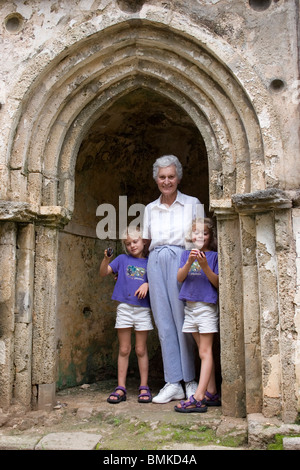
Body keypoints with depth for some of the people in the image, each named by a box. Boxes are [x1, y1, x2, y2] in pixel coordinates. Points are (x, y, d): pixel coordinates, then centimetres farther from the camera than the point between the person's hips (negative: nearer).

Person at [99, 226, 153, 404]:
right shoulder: (123, 259, 8)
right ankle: (121, 388, 10)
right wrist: (106, 259, -14)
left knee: (141, 350, 5)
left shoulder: (149, 262, 8)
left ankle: (144, 388, 12)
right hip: (124, 308, 0)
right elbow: (103, 273, 3)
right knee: (124, 350, 5)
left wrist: (147, 284, -12)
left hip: (143, 309, 0)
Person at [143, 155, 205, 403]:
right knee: (164, 322, 1)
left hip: (182, 261, -3)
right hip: (156, 263, 4)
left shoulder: (193, 204, 7)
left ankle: (190, 381, 8)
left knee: (183, 319, -4)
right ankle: (173, 383, 6)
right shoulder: (150, 209, 17)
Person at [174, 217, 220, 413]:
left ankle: (198, 397, -10)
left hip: (207, 306, -5)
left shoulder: (213, 255, -1)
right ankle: (211, 394, 16)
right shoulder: (187, 254, 11)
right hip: (190, 306, 5)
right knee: (204, 351, 10)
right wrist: (189, 262, -17)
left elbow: (218, 283, -7)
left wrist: (205, 266, -20)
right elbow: (180, 278, -1)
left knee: (205, 352, -6)